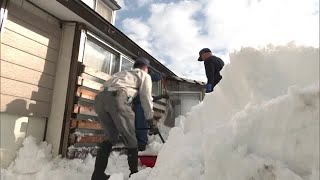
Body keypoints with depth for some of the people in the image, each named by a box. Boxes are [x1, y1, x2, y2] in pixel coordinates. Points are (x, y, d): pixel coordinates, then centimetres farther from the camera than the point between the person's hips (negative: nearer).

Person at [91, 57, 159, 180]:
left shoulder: (122, 73, 41)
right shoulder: (144, 75, 23)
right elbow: (146, 98, 13)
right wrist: (151, 121, 18)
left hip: (100, 98, 7)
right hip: (117, 97, -6)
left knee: (111, 137, 18)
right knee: (130, 138, 7)